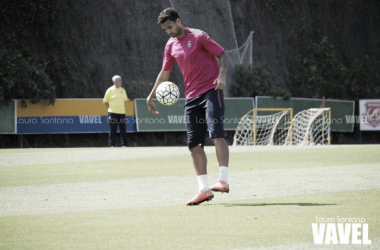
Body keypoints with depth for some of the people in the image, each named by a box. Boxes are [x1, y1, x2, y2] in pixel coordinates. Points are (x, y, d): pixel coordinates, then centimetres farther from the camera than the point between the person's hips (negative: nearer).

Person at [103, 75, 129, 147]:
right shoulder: (110, 90, -4)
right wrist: (111, 108, -1)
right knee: (113, 130, -2)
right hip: (113, 113, -4)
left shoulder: (123, 90, 10)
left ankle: (124, 144, 8)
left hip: (122, 112, 4)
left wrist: (122, 107, 11)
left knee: (123, 129, 4)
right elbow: (105, 102, 1)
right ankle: (112, 145, 4)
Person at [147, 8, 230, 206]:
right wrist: (151, 96, 22)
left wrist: (221, 76, -23)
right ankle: (204, 190, 1)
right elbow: (164, 73, 24)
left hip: (211, 91, -7)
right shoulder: (171, 45, 14)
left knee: (216, 133, -20)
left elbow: (222, 56, -7)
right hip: (191, 97, 7)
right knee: (194, 143, 0)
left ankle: (223, 180, -23)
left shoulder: (198, 36, -5)